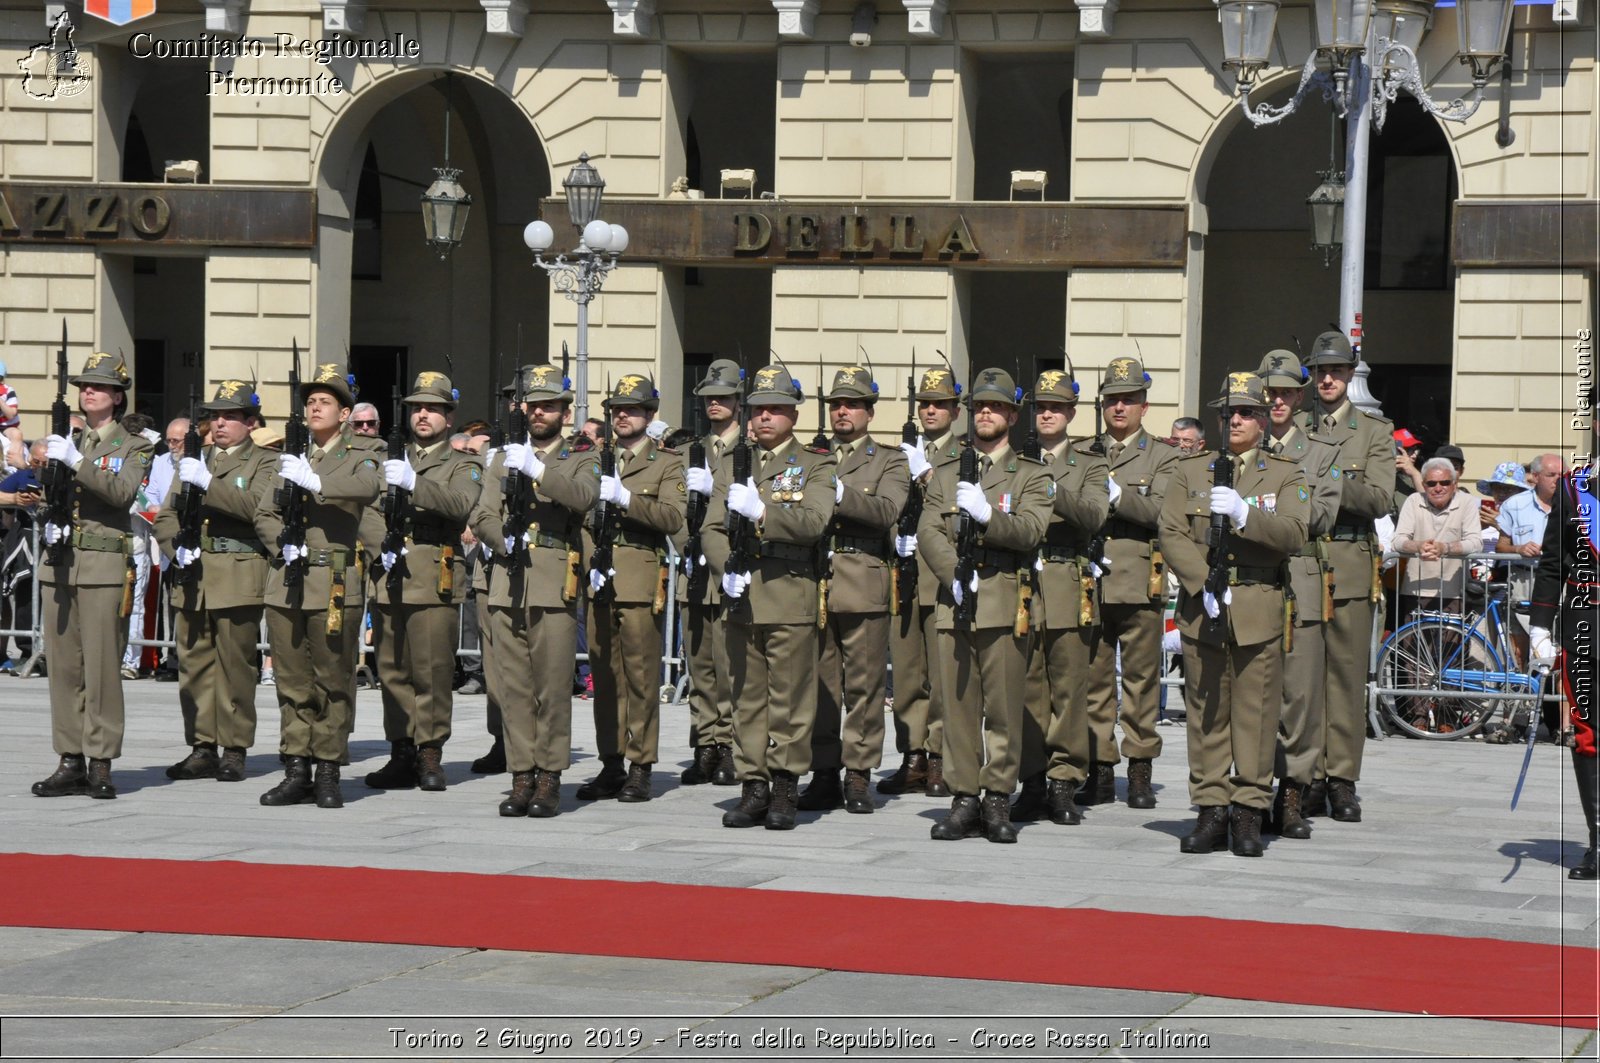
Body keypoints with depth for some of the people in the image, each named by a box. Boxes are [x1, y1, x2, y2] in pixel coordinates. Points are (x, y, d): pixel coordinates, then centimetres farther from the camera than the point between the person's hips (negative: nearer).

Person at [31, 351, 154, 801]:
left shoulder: (133, 447, 4)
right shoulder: (65, 440, 18)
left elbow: (122, 492, -15)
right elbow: (41, 494, 22)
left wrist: (76, 462, -23)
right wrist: (45, 519, 0)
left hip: (104, 565, -5)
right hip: (58, 562, 5)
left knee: (102, 666, -7)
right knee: (63, 665, 3)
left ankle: (101, 764, -4)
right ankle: (70, 761, 7)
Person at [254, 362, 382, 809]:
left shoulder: (359, 454, 4)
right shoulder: (292, 458, 19)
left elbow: (369, 487, -19)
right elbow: (263, 514, 20)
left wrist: (316, 482, -29)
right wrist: (283, 539, -1)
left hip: (334, 584, -5)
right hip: (286, 582, 5)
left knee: (333, 683, -1)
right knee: (292, 683, 6)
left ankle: (328, 773, 4)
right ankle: (296, 771, 11)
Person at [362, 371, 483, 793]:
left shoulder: (463, 465, 7)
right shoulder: (392, 460, 22)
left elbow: (460, 504, -14)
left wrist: (413, 482, -27)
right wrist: (377, 543, -2)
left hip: (433, 579, -4)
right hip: (388, 578, 5)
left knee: (432, 671, -8)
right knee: (392, 670, 4)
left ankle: (431, 755, -2)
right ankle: (401, 755, 9)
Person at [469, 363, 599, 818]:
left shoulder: (581, 458, 10)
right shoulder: (505, 458, 19)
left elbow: (583, 495, -13)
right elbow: (481, 516, 10)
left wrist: (536, 469, -21)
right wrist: (506, 542, -8)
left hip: (555, 588, -3)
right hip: (507, 586, 3)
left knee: (553, 688, -5)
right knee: (512, 686, 2)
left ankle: (549, 780, 0)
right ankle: (522, 777, 7)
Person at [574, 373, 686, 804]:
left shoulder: (667, 463, 5)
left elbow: (673, 517, -10)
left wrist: (625, 498, -19)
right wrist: (590, 562, 0)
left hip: (640, 580, -4)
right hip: (598, 579, 4)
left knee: (641, 676, -6)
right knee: (604, 675, 6)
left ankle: (641, 768, -2)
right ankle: (611, 765, 11)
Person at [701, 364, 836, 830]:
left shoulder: (815, 466, 5)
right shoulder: (732, 465, 17)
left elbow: (814, 522, -11)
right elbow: (713, 527, 10)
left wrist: (761, 512, -22)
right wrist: (727, 570, -8)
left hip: (791, 598, -4)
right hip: (741, 598, 4)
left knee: (789, 697, -4)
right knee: (747, 696, 5)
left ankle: (785, 790, 1)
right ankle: (753, 787, 9)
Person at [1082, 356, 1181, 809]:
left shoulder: (1163, 457, 8)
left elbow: (1161, 509, -8)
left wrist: (1116, 494, -18)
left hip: (1139, 583, -2)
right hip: (1090, 581, 2)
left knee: (1141, 679, 0)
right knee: (1093, 678, 2)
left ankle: (1140, 771, 6)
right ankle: (1099, 770, 7)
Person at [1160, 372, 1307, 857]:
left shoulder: (1286, 475, 8)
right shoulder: (1190, 471, 13)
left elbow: (1293, 534, -7)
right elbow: (1171, 534, 3)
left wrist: (1244, 514, -22)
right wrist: (1205, 585, -10)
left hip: (1259, 610, -1)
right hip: (1201, 607, 2)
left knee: (1255, 711, -2)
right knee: (1206, 712, 3)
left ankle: (1249, 813, 3)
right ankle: (1211, 811, 9)